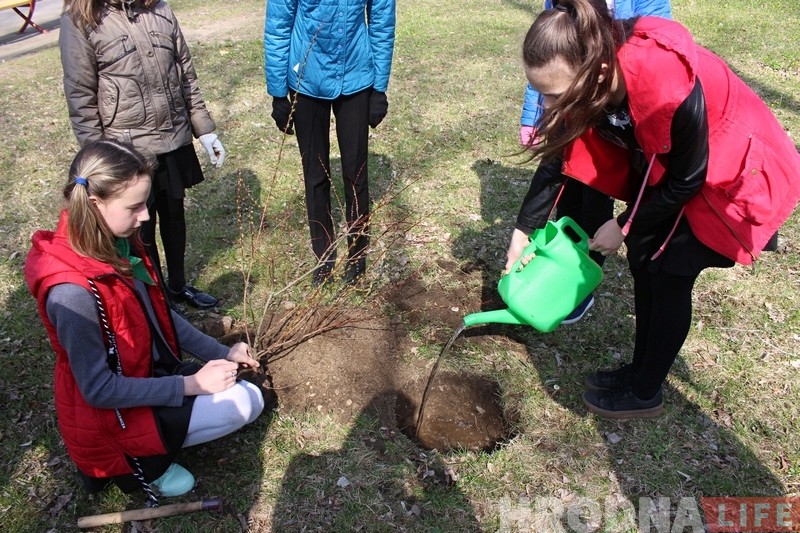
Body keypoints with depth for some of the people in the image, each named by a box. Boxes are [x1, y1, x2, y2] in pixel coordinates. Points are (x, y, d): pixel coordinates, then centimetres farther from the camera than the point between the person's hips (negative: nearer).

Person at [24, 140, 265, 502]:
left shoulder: (119, 244, -7)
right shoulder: (73, 291, -32)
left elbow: (162, 315, 5)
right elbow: (98, 390, -25)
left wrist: (220, 353, -1)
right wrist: (189, 385, -23)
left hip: (152, 375, 8)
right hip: (113, 414, -8)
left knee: (249, 392, 7)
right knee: (243, 405, -16)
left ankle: (148, 446, 11)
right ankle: (139, 462, 1)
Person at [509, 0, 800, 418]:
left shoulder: (670, 89, -40)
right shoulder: (592, 74, -20)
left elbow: (686, 180, -24)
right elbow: (559, 156, -9)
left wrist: (624, 227, -13)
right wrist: (522, 232, -7)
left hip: (738, 174, -6)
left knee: (669, 271, -5)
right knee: (643, 257, 6)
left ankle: (645, 393, 14)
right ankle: (642, 369, 26)